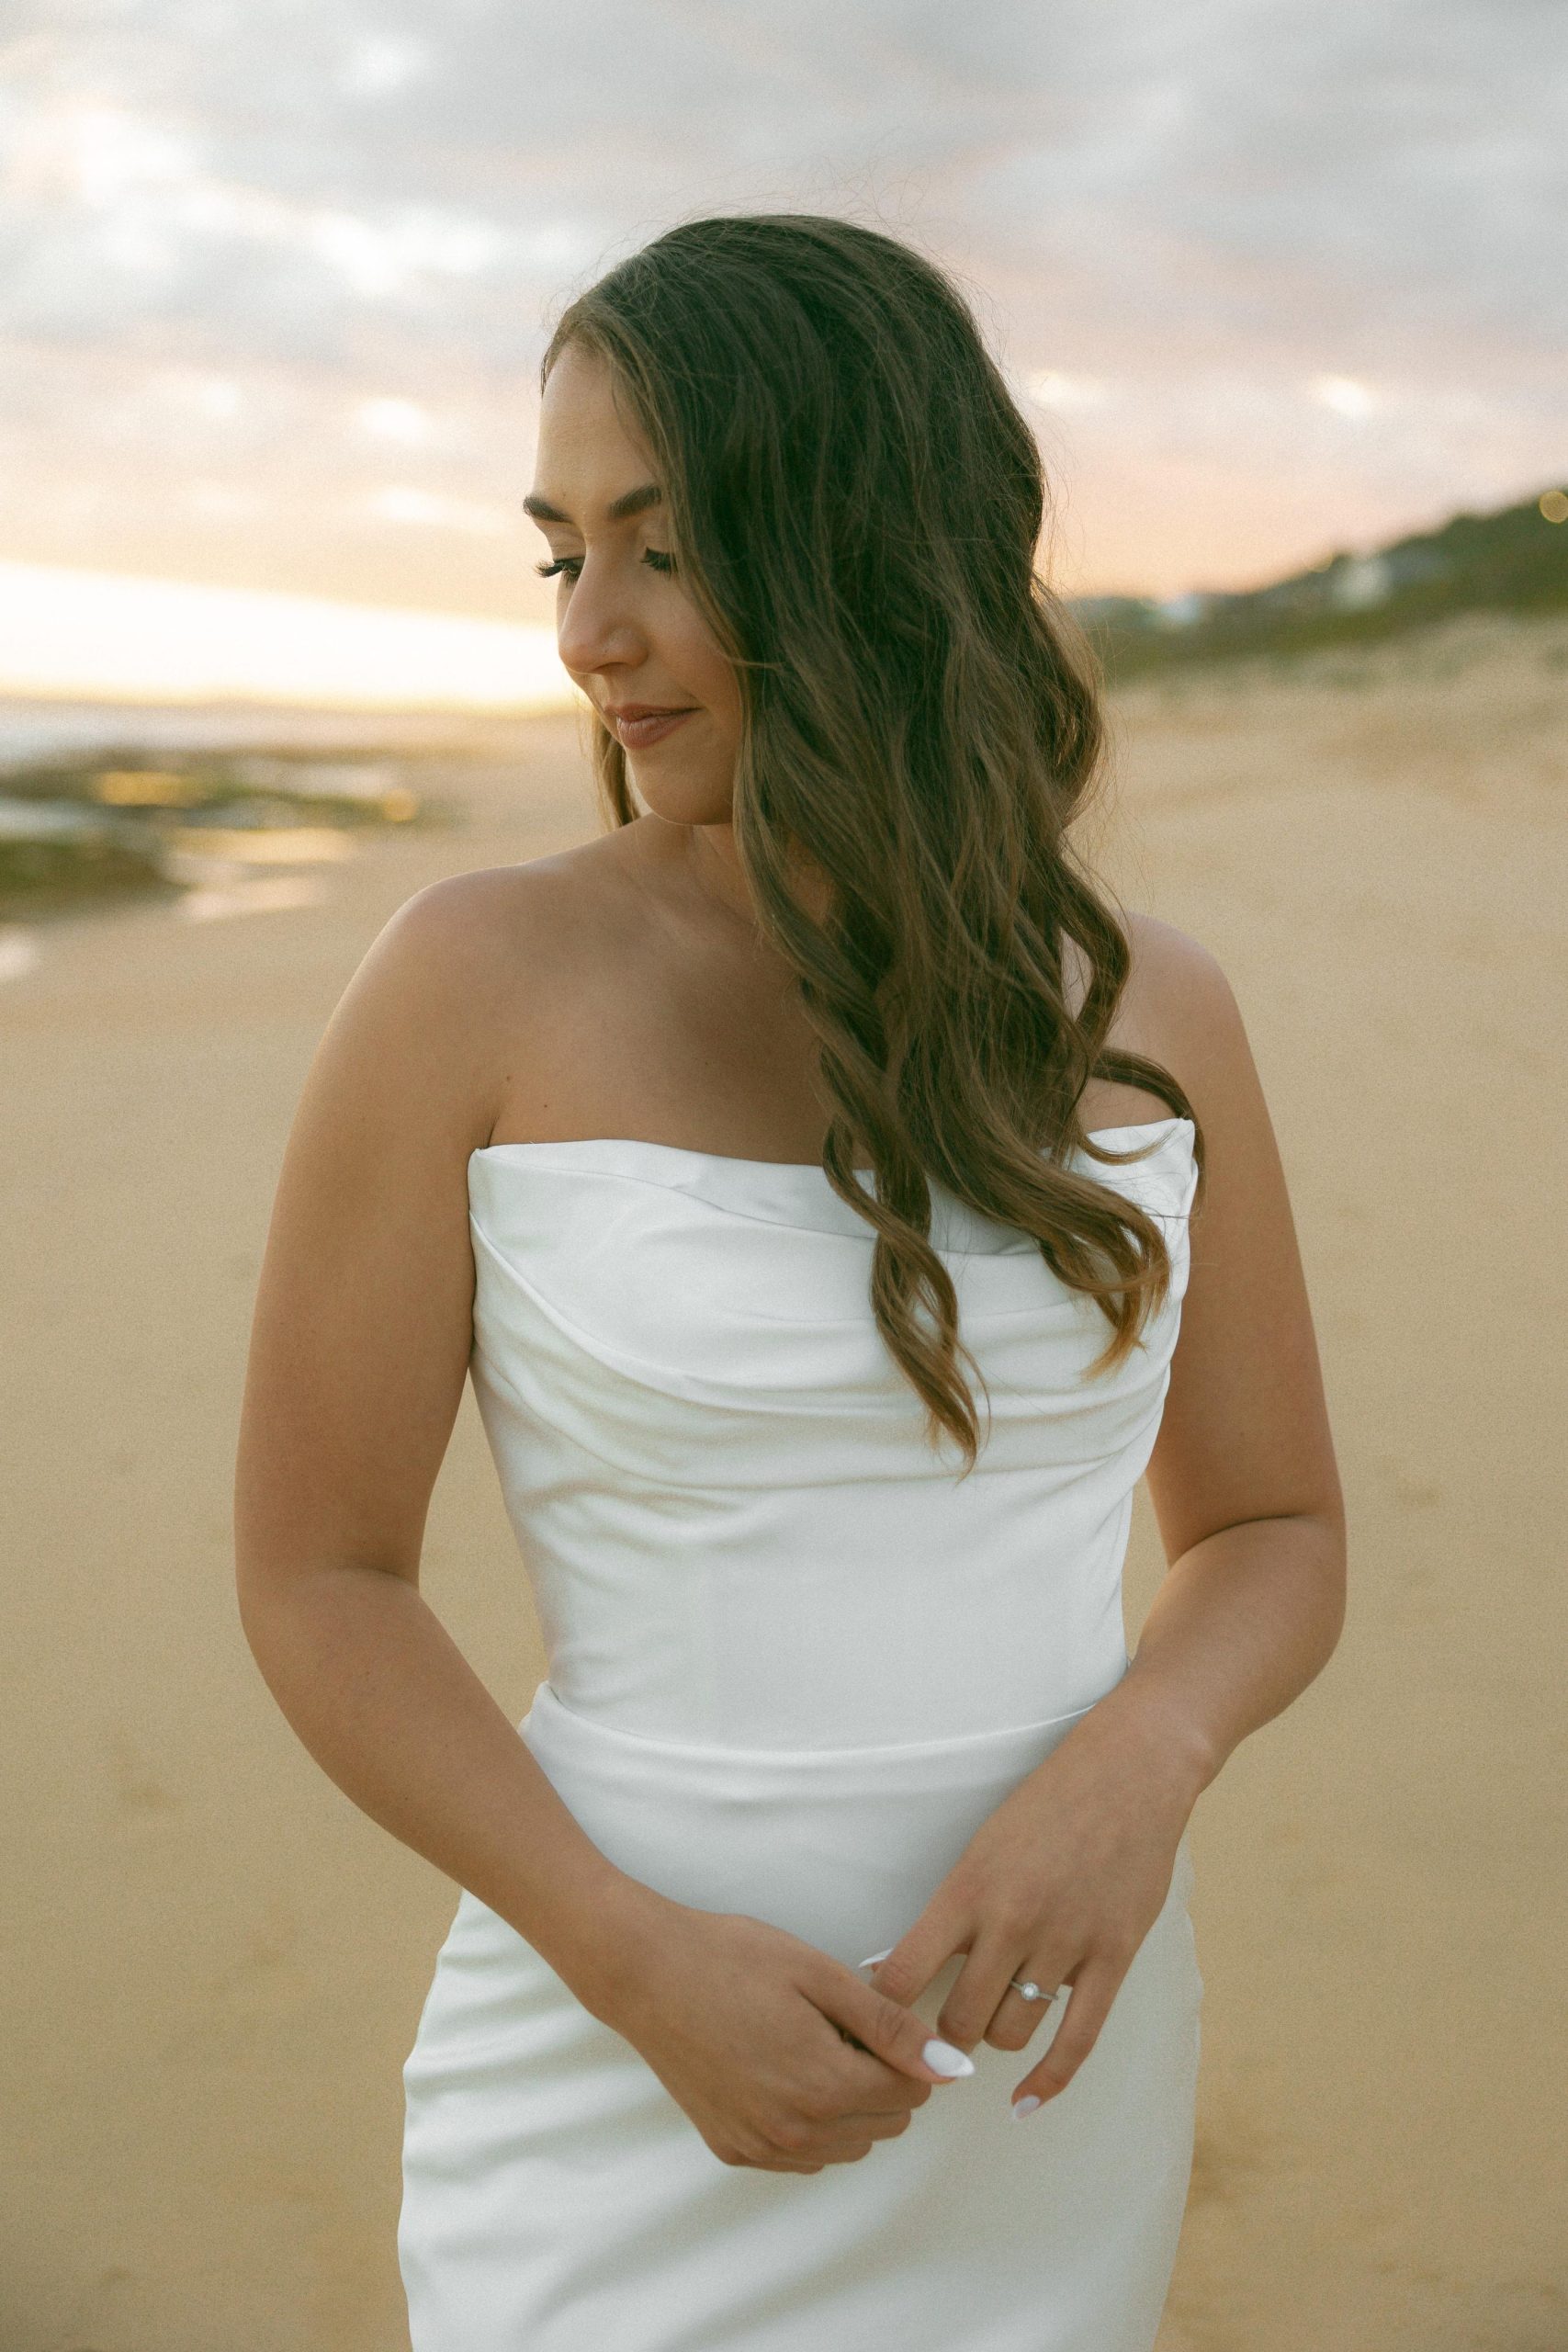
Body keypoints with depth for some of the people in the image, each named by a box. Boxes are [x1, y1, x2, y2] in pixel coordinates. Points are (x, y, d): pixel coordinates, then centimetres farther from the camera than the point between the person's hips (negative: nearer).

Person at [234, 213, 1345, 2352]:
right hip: (630, 2097, -3)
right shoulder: (477, 988, -10)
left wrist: (1144, 1756, -14)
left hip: (1055, 2080, 3)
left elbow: (1275, 1532, 6)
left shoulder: (1147, 1011, -2)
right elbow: (316, 1571, -6)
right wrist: (637, 1955, -18)